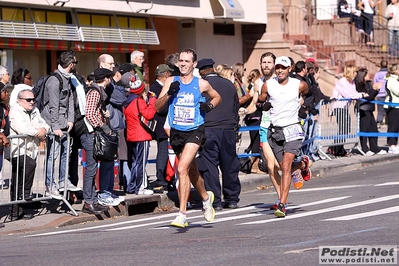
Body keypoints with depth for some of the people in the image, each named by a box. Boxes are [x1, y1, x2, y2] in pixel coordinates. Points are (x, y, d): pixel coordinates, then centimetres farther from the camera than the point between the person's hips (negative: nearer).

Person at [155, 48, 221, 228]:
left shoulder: (201, 84, -2)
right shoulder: (171, 82, 2)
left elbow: (217, 97, 17)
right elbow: (158, 107, -2)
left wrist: (210, 105, -4)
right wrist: (169, 93, -18)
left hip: (195, 132, -4)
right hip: (176, 132, 4)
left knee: (182, 169, -21)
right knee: (192, 171, 20)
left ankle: (182, 214, -19)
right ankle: (206, 198, 48)